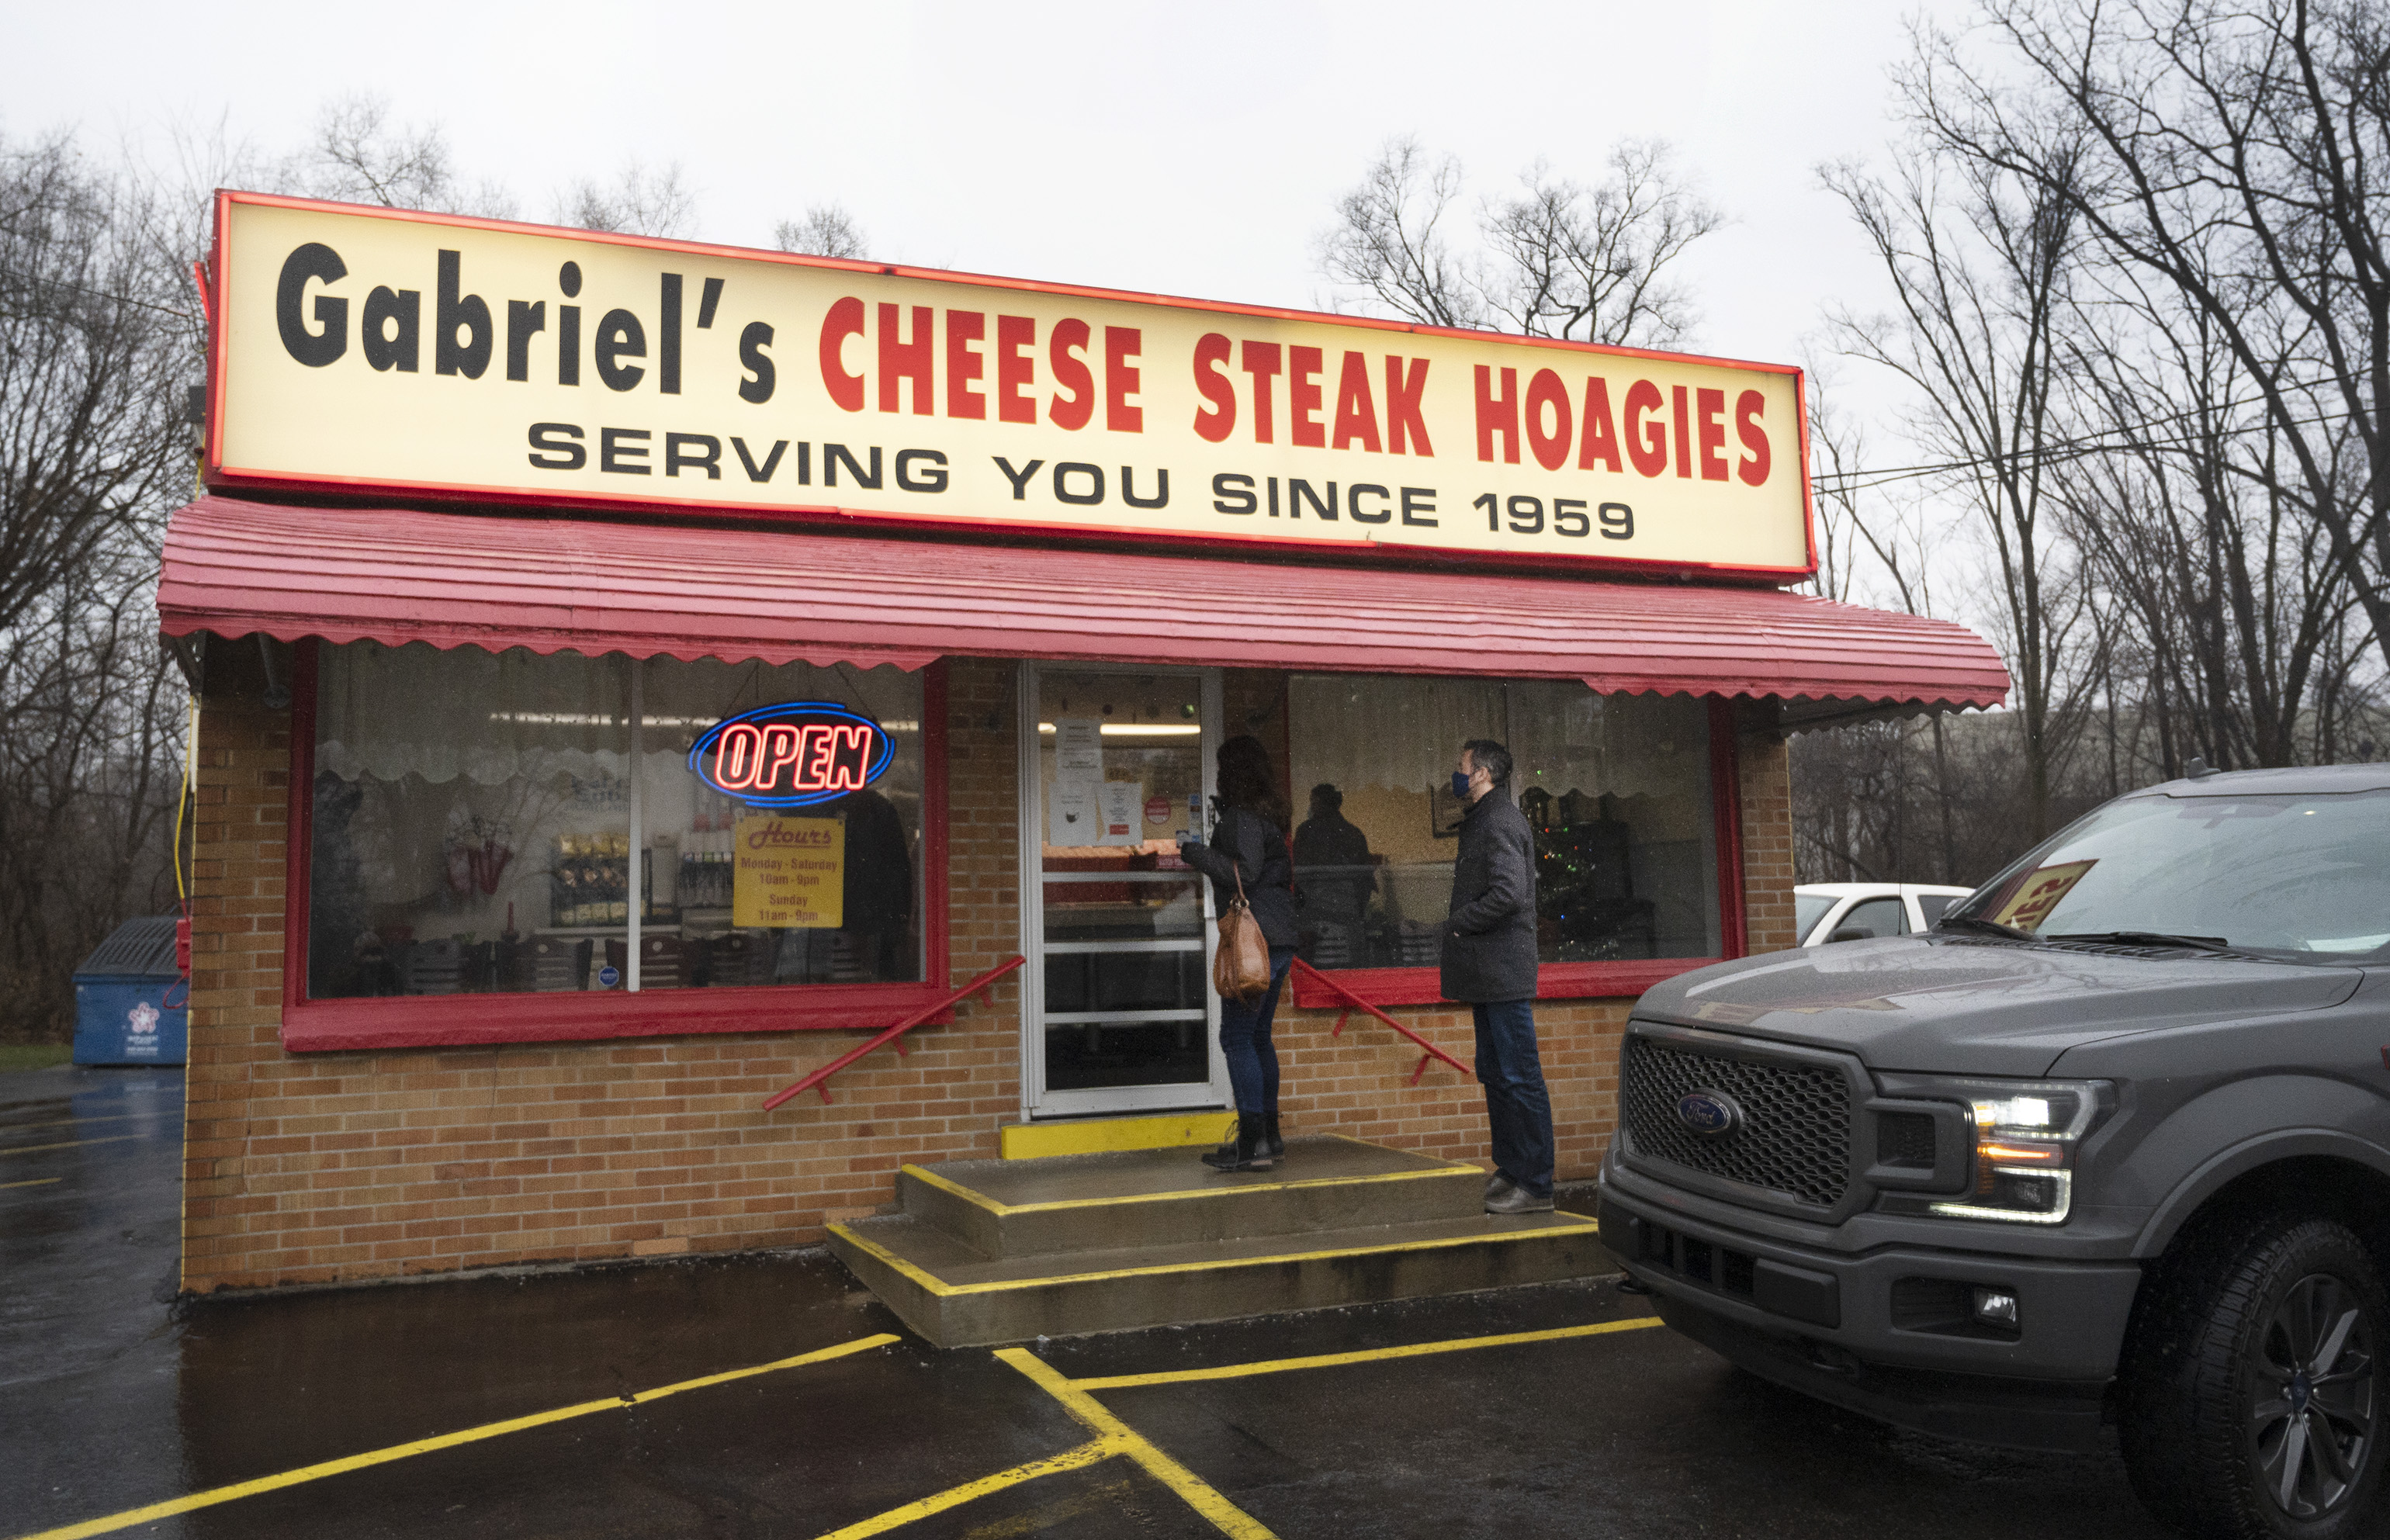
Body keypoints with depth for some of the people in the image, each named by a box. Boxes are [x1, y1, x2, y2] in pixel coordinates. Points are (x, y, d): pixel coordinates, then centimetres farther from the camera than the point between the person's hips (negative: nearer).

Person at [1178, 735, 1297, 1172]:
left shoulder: (1242, 817, -12)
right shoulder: (1268, 814, 16)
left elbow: (1244, 873, -22)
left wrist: (1194, 852, -12)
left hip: (1254, 939, -10)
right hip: (1280, 939, 10)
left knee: (1236, 1038, -7)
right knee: (1257, 1036, 16)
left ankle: (1253, 1144, -7)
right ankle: (1268, 1135, 22)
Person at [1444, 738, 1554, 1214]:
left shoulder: (1501, 823, -13)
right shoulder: (1480, 822, 19)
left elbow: (1507, 893, -24)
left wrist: (1457, 923, -13)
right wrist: (1461, 926, 11)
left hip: (1504, 974, -11)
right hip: (1488, 975, 11)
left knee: (1519, 1076, -7)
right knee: (1493, 1073, 15)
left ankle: (1536, 1186, -3)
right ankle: (1509, 1171, 24)